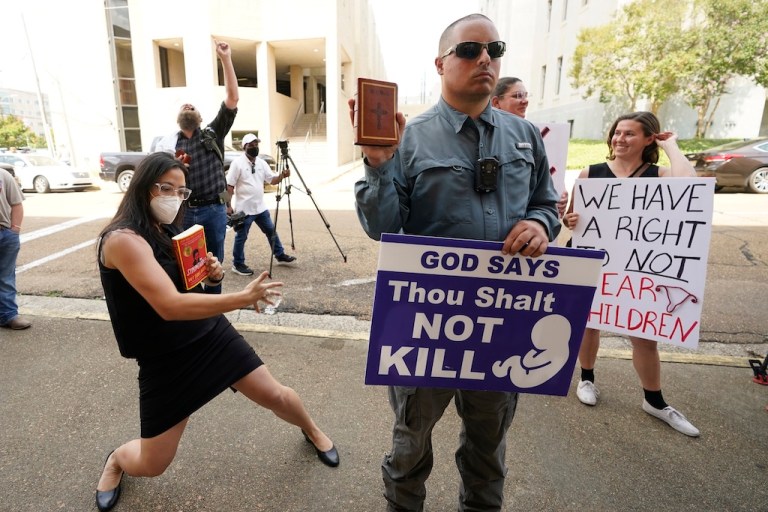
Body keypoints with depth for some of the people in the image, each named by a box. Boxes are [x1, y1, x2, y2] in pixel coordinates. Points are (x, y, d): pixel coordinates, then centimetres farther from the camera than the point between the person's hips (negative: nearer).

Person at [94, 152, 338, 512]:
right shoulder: (123, 239, -22)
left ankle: (312, 430, 39)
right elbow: (169, 306, -33)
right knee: (152, 465, 5)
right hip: (165, 360, -5)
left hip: (212, 334, 6)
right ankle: (116, 460, 43)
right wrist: (244, 297, -36)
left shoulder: (169, 231, 4)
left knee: (275, 395, 6)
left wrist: (212, 275, -7)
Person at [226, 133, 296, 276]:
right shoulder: (237, 163, -11)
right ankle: (238, 265, 15)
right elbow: (229, 185, -12)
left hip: (260, 207, 7)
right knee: (241, 237, 3)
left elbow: (272, 180, 7)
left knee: (271, 231, 16)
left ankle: (280, 255, 31)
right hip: (244, 209, -7)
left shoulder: (261, 163, 8)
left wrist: (282, 175, -15)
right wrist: (228, 206, -15)